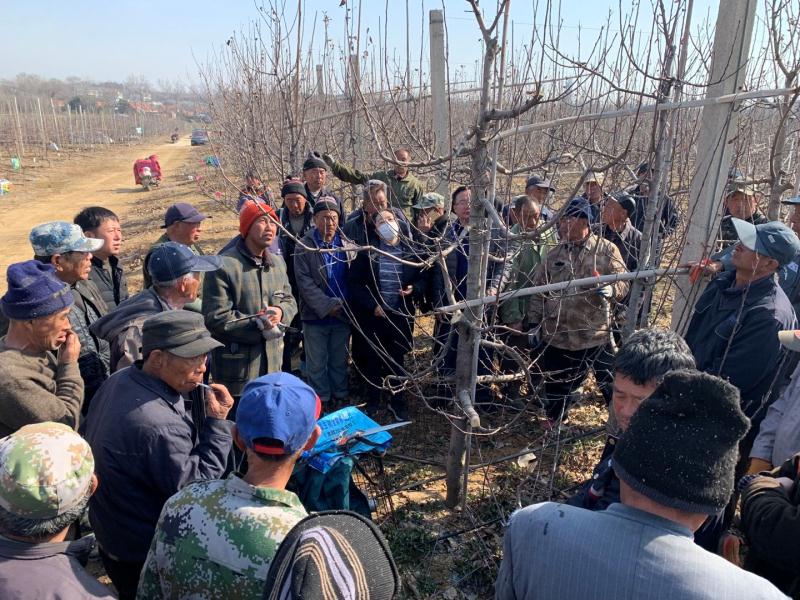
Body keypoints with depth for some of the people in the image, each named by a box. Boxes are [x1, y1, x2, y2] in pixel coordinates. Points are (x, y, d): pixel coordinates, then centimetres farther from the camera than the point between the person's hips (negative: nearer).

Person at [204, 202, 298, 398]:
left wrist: (281, 312, -9)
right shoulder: (224, 266, -16)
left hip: (273, 362, 7)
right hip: (237, 366, -7)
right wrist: (259, 325, -17)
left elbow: (289, 300, 16)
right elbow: (216, 318, -19)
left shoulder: (278, 263, 8)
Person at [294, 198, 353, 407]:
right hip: (316, 315, -3)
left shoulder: (345, 244, 3)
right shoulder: (305, 246, -8)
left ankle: (339, 398, 30)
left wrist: (344, 305, -7)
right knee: (317, 364, 8)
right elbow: (304, 281, -13)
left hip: (342, 314, 3)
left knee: (340, 361, 15)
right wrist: (327, 306, -19)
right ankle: (321, 401, 22)